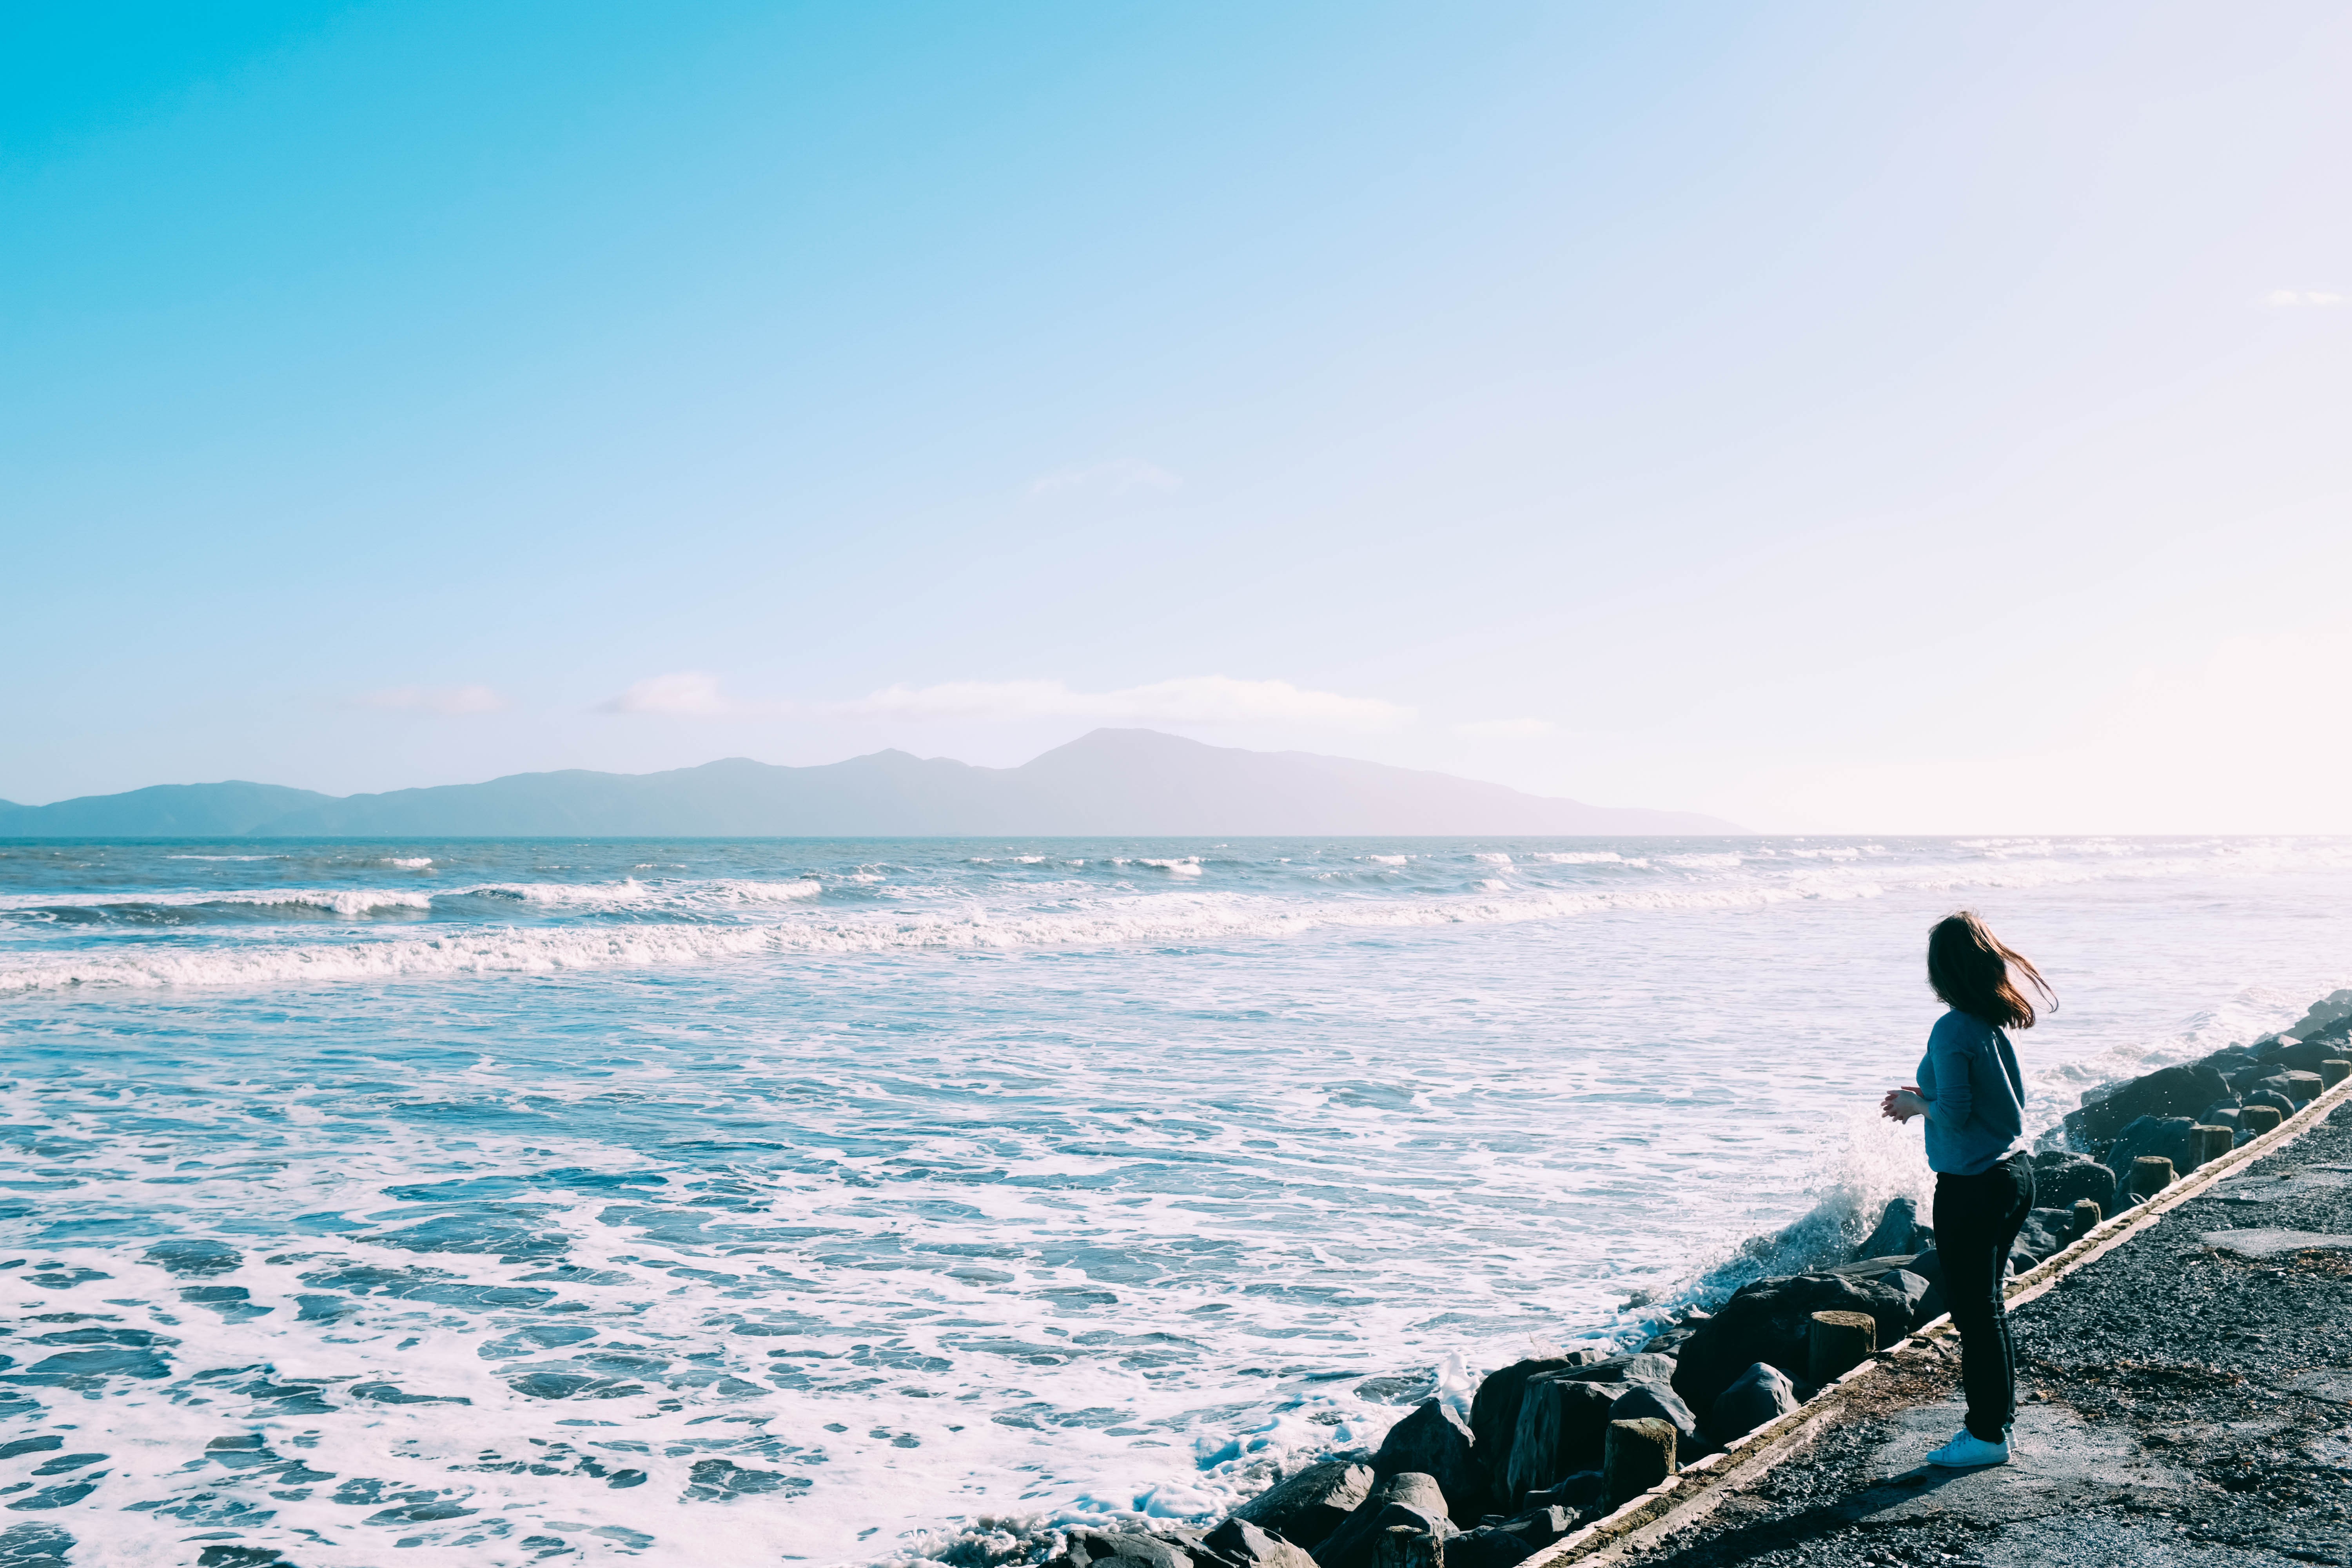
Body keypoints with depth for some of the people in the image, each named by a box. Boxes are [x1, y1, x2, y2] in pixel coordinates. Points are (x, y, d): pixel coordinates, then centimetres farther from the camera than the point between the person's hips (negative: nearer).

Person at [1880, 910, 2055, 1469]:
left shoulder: (1953, 1031, -20)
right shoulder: (1999, 1021, 6)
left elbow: (1955, 1113, -22)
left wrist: (1916, 1105, -3)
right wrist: (1926, 1097, 13)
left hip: (1973, 1185, -9)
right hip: (2016, 1171, 9)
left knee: (1974, 1307, 1)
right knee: (1988, 1302, 18)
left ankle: (1987, 1434, 9)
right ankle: (1999, 1415, 28)